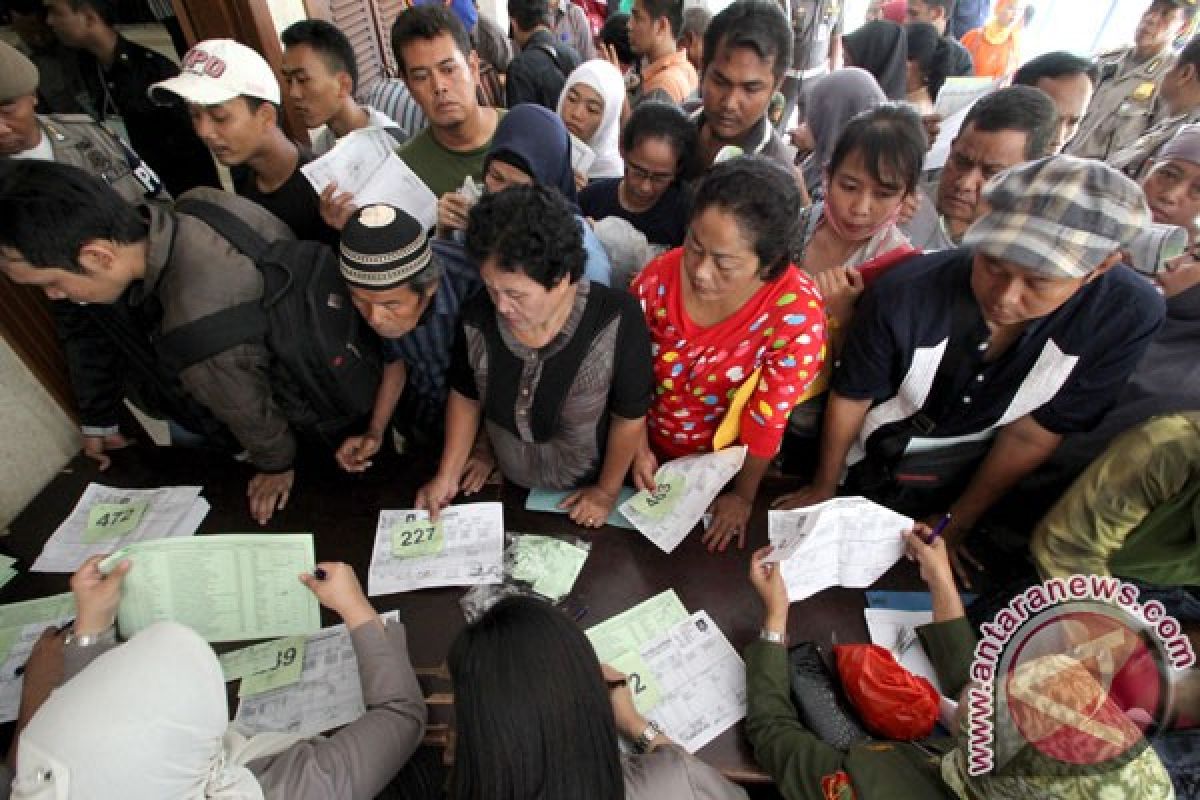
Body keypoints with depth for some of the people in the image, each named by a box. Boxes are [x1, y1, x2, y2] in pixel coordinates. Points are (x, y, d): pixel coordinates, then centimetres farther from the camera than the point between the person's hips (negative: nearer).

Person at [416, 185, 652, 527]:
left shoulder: (616, 320, -33)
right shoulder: (478, 315, -21)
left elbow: (629, 416, -18)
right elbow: (465, 396, -3)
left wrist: (607, 491, -6)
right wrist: (447, 477, -2)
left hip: (583, 493, -2)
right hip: (506, 484, 3)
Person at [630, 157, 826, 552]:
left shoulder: (796, 311, -31)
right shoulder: (658, 277, -23)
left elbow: (767, 419, -20)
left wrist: (743, 496, -8)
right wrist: (638, 447, -7)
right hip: (652, 451, 2)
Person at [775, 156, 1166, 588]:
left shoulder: (1129, 315, -27)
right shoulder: (903, 294, -34)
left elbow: (1034, 434, -15)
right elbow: (850, 398, -18)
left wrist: (955, 529, -4)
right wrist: (824, 487, -2)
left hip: (968, 470, 2)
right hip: (870, 455, -1)